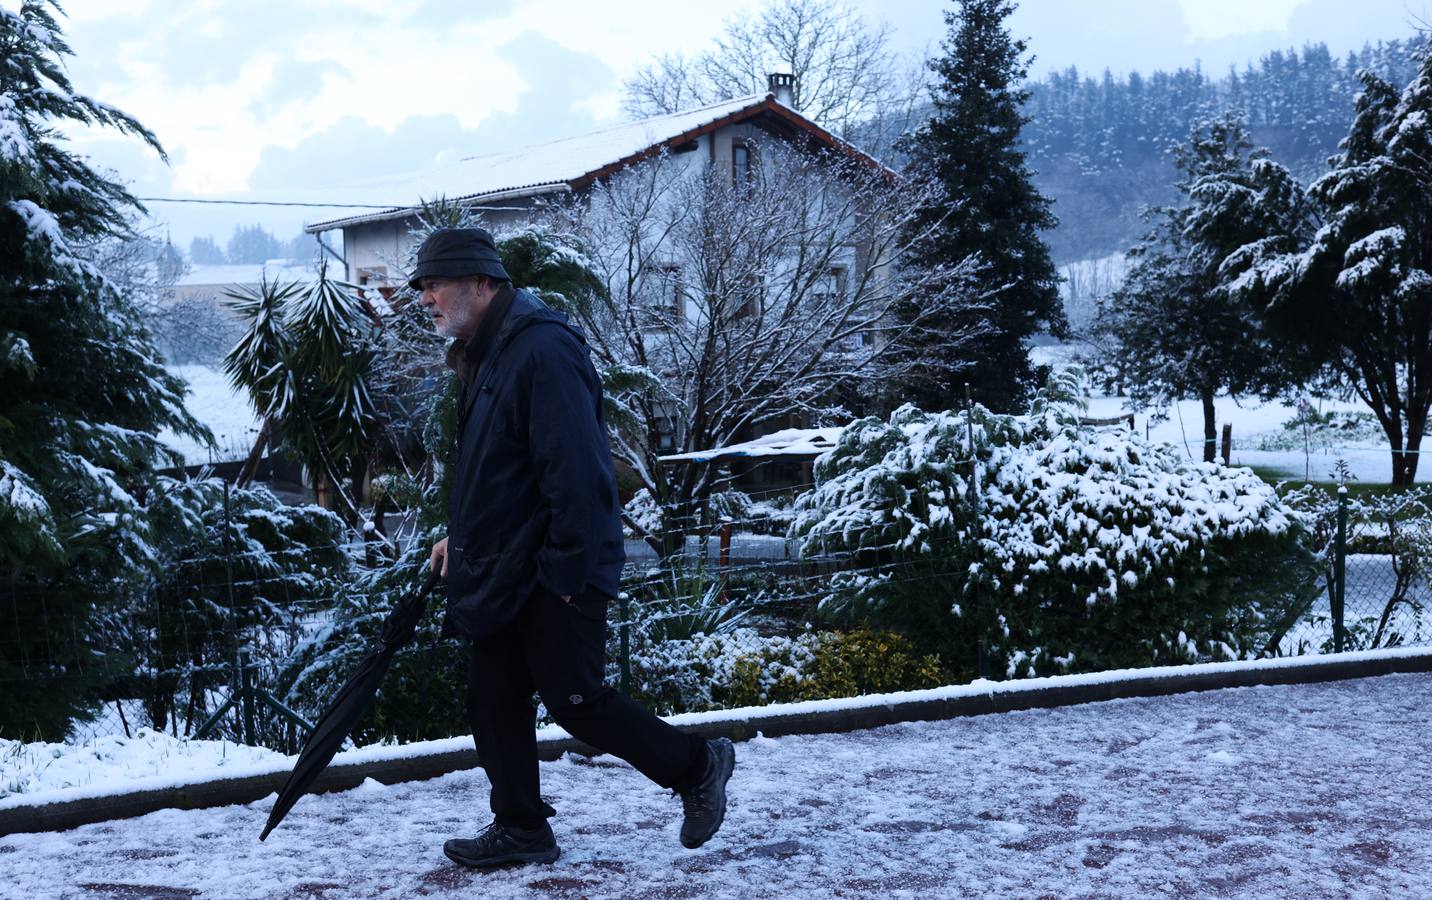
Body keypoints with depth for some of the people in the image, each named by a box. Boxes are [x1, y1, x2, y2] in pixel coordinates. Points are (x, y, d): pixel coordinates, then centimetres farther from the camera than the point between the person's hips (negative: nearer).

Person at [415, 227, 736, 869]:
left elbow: (575, 473, -25)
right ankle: (520, 828, 21)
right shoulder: (488, 354, 13)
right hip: (506, 570, 10)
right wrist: (460, 534, 17)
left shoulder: (543, 352, -20)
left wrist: (567, 572, -24)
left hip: (557, 576, -10)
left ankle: (696, 766, 14)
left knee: (573, 699, -4)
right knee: (493, 696, 10)